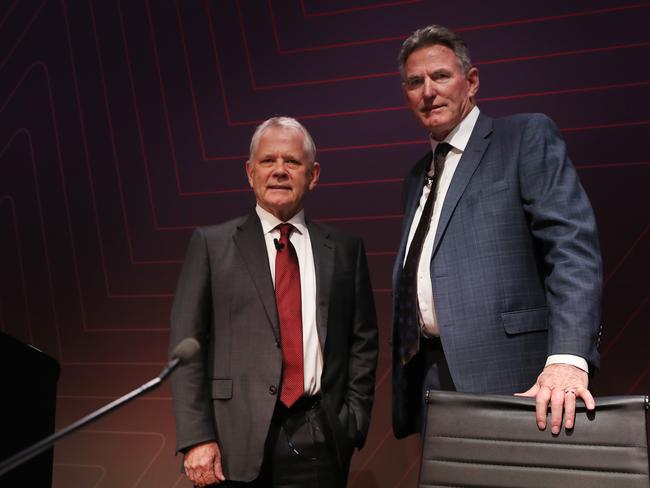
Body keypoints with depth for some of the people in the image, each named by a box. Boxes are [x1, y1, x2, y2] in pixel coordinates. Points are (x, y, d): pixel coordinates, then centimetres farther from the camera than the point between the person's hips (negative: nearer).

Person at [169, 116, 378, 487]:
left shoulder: (345, 250, 9)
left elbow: (363, 344, 10)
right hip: (236, 443, -1)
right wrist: (196, 439, -9)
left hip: (319, 440, 2)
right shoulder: (211, 244, 3)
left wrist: (353, 425, 2)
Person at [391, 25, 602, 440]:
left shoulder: (528, 137, 1)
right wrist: (404, 384, 15)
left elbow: (573, 245, -12)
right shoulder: (417, 179, 22)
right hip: (431, 382, 6)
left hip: (510, 377, -6)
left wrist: (568, 357, -25)